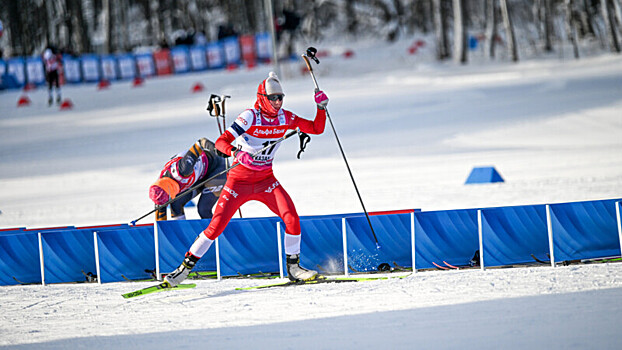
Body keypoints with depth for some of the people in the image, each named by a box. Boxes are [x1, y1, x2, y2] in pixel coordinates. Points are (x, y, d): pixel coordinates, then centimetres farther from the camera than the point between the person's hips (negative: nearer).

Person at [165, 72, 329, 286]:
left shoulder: (285, 118, -3)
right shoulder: (250, 117, -18)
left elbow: (317, 129, 4)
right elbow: (220, 142, -24)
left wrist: (321, 107, -12)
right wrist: (235, 152, -45)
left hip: (266, 180, 4)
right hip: (239, 181, -4)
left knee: (291, 217, -16)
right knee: (216, 226, -10)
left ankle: (293, 267, 0)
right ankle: (186, 267, 3)